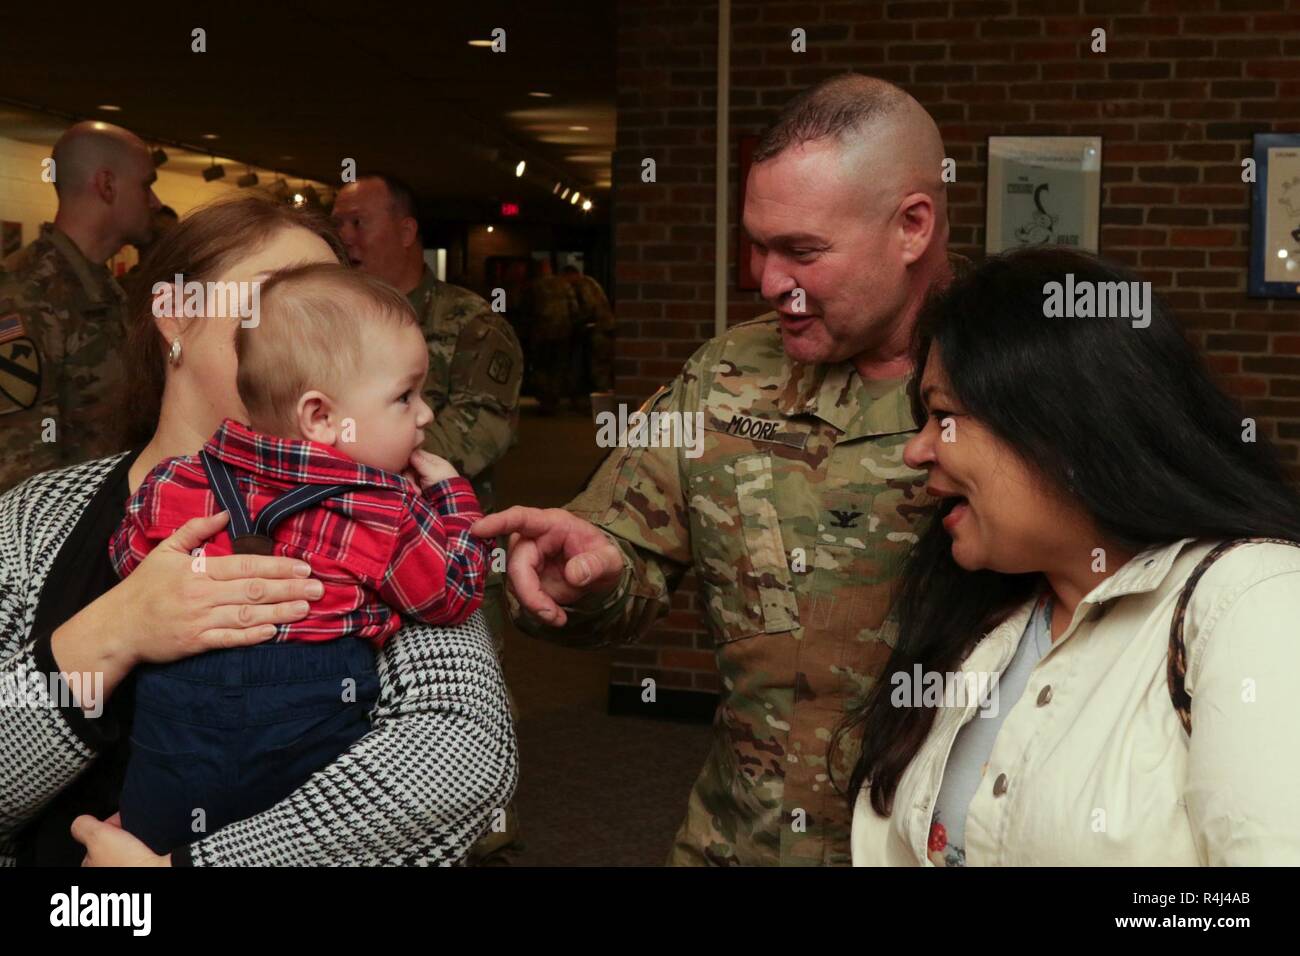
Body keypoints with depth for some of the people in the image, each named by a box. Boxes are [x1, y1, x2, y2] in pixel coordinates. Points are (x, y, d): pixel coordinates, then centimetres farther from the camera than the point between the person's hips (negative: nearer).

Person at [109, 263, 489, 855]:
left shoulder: (176, 483, 3)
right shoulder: (389, 512, -7)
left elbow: (128, 559, 17)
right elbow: (454, 595, 3)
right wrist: (451, 494, 14)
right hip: (309, 733, -3)